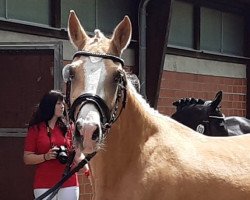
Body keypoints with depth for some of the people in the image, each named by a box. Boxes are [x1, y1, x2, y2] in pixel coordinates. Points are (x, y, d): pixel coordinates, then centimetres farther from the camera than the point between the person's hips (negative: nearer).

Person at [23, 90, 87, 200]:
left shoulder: (68, 128, 9)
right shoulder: (35, 129, 3)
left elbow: (78, 154, 6)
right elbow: (27, 158, 1)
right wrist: (46, 156, -15)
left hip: (69, 183, 2)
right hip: (44, 185, -2)